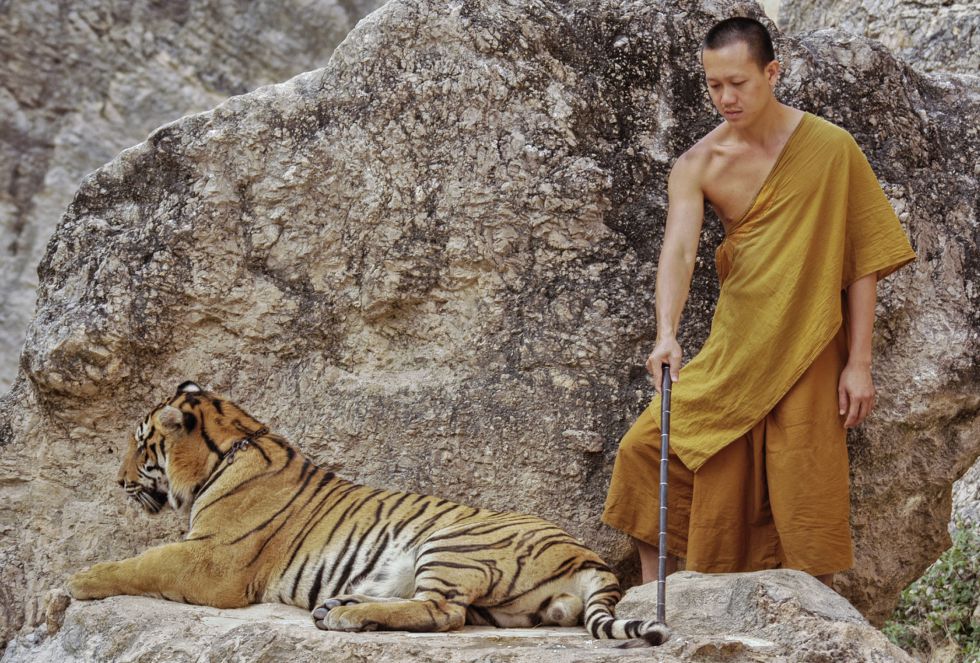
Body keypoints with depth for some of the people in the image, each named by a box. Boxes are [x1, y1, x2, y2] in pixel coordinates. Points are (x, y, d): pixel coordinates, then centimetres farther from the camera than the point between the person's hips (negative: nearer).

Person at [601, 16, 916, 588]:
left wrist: (859, 363, -8)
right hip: (732, 350, 3)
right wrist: (667, 334, -35)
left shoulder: (831, 148, -7)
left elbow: (861, 262, -4)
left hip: (808, 355, -3)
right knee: (648, 449, -1)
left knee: (802, 502, -4)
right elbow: (679, 249, -17)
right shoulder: (697, 166, -2)